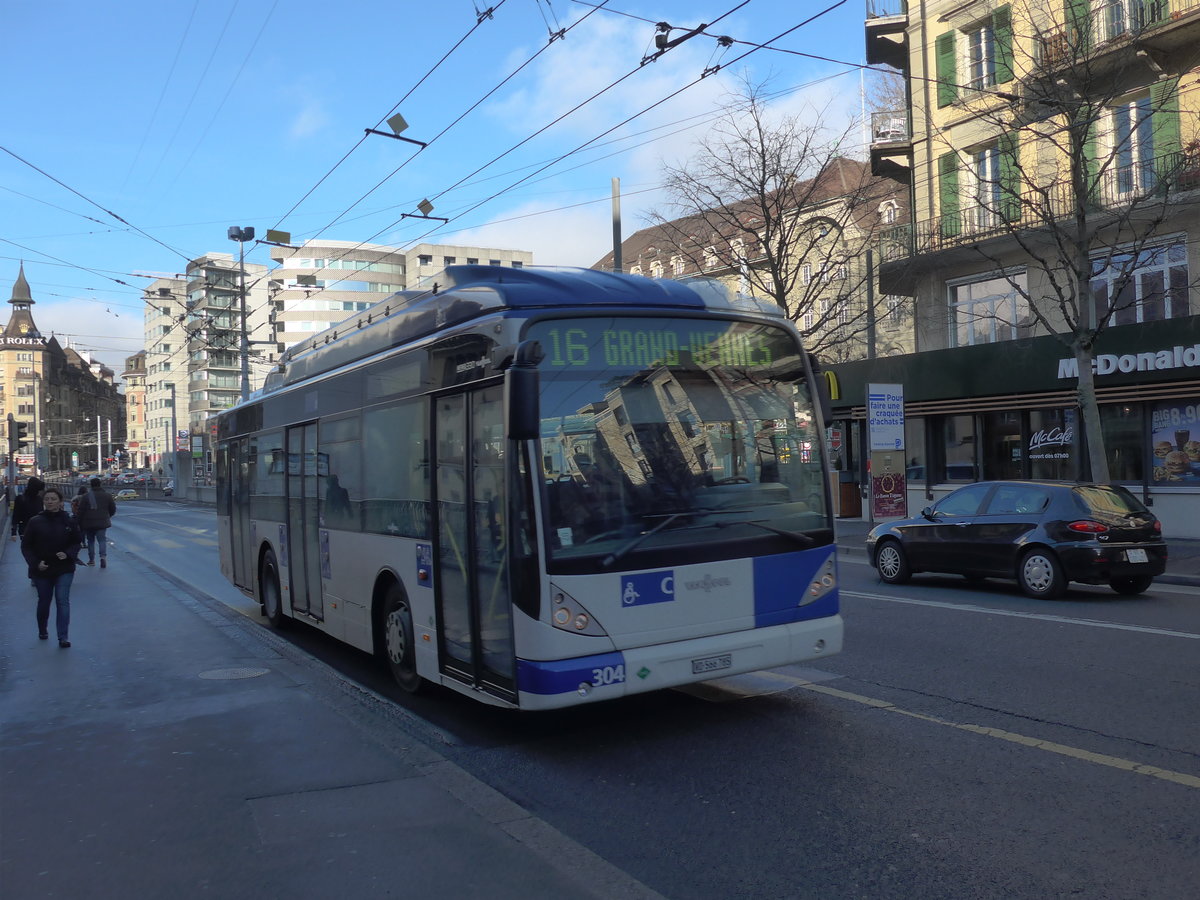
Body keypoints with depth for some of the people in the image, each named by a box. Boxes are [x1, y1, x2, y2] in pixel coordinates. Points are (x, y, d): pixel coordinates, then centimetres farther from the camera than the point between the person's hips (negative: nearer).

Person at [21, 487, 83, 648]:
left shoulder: (68, 521, -4)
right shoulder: (35, 522, -6)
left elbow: (77, 541, 6)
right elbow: (26, 546, -1)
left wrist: (68, 554, -13)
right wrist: (36, 563, -13)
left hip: (64, 569, -1)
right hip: (41, 570, 1)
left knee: (63, 600, -11)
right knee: (44, 601, 15)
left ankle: (63, 637, -12)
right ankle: (42, 631, 38)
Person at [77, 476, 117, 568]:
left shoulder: (85, 496, 0)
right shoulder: (107, 495, 2)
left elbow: (81, 511, -2)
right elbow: (113, 509, 7)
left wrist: (80, 524, 3)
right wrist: (107, 517, 26)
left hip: (88, 523, 0)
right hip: (102, 523, 0)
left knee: (90, 540, 15)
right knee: (102, 539, -1)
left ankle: (91, 559, 19)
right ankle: (103, 556, -25)